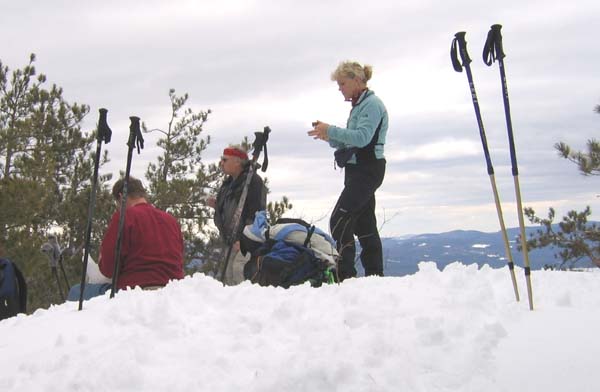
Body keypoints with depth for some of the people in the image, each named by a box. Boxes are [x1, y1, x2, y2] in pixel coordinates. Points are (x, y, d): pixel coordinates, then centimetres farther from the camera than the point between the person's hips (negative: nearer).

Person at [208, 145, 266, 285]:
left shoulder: (252, 180, -10)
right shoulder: (229, 183, 19)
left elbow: (255, 212, -19)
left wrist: (243, 239, -24)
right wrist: (217, 205, 9)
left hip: (246, 243, -10)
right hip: (231, 241, 10)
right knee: (227, 276, 10)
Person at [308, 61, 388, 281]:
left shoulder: (372, 104, -9)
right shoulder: (359, 105, 21)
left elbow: (362, 137, -23)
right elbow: (347, 144, 20)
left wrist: (331, 131, -22)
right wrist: (329, 136, 3)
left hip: (367, 170, -10)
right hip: (358, 171, 10)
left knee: (339, 221, -16)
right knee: (365, 225, 10)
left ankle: (345, 274, -16)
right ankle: (375, 275, 14)